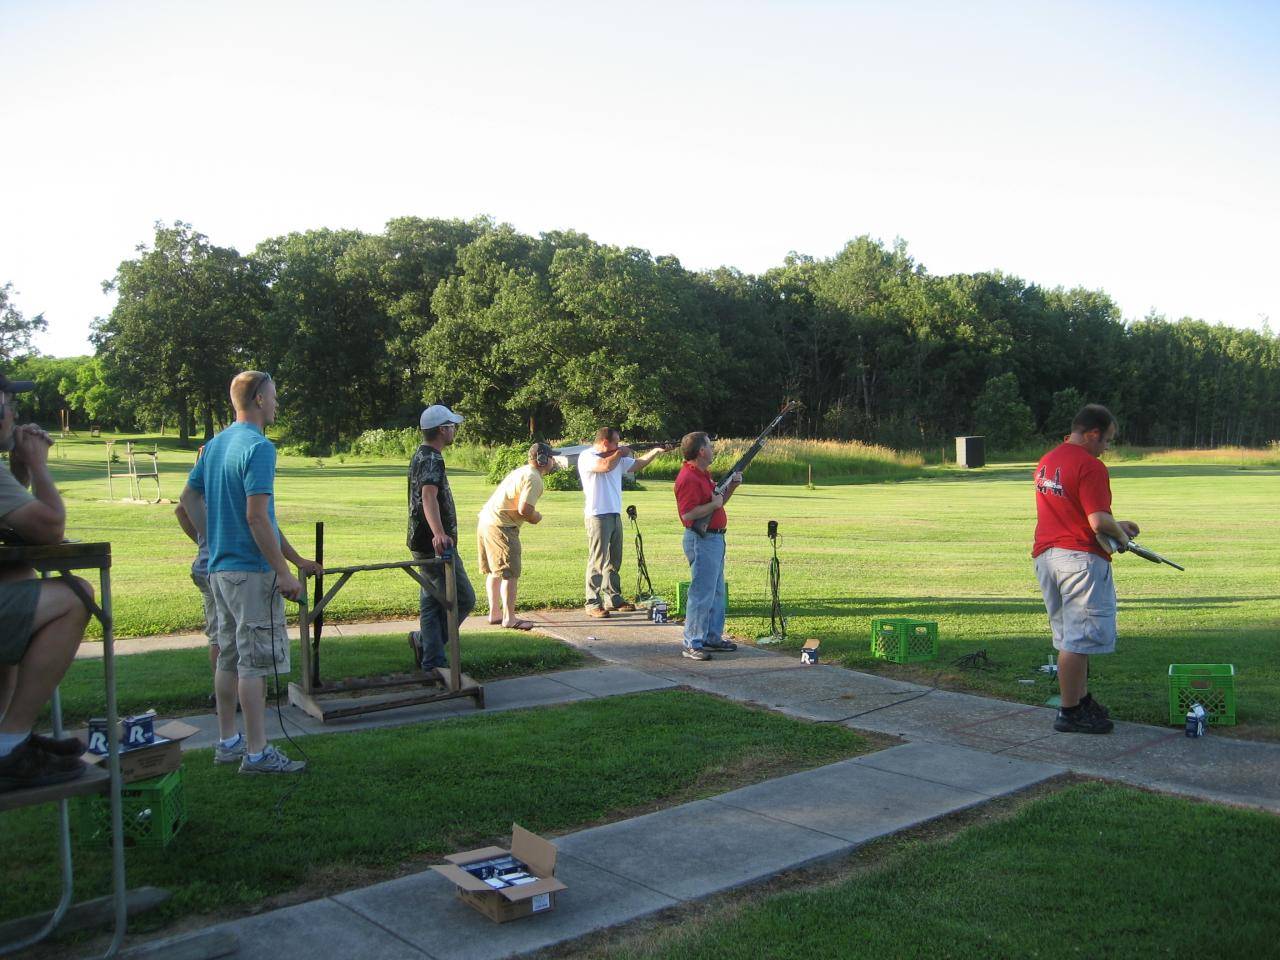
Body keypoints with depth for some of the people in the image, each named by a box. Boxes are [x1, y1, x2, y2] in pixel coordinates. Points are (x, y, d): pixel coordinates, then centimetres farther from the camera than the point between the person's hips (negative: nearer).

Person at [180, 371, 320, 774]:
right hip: (252, 570, -9)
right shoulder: (258, 447, -15)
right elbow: (257, 517, -21)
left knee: (229, 657, 15)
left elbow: (189, 496, 19)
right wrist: (285, 572, -19)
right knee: (255, 662, -4)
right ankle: (257, 752, 1)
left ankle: (228, 741, 24)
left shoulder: (215, 444, 13)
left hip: (220, 567, 9)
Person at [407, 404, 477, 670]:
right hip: (436, 545, -10)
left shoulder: (421, 456, 15)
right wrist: (439, 533, -52)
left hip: (425, 544, 10)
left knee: (432, 602, 12)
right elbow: (429, 496, -36)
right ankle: (424, 640, 2)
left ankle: (433, 662, 16)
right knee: (464, 599, -4)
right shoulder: (432, 460, -18)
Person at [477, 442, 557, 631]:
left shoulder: (522, 471, 18)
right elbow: (524, 509, -22)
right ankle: (509, 618, -1)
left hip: (485, 520, 11)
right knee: (510, 573, -4)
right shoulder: (533, 478, -13)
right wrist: (537, 517, -3)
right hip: (501, 526, -11)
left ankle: (495, 613, 26)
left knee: (494, 571, 18)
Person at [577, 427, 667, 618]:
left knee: (614, 561, 14)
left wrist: (655, 451, 12)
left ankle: (614, 599, 22)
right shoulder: (587, 456, -7)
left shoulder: (617, 458, 16)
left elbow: (637, 464, 23)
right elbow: (605, 465, -24)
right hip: (598, 516, -8)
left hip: (615, 515, 8)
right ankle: (593, 604, -5)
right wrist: (620, 453, -6)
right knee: (597, 562, -8)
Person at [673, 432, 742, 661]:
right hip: (701, 541, -11)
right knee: (702, 594, -8)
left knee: (717, 592, 17)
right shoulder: (688, 478, -18)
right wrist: (714, 504, -18)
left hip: (715, 539, 11)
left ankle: (713, 637, 26)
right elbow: (688, 514, -27)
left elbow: (717, 503, 24)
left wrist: (731, 487, 10)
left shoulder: (704, 474, 15)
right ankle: (692, 645, -3)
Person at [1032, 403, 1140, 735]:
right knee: (1080, 639, -3)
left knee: (1069, 637, 18)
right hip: (1081, 558, -9)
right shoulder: (1090, 466, -15)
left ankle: (1081, 700, 28)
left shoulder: (1046, 461, 14)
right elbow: (1099, 522, -21)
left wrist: (1116, 524, 20)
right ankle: (1070, 713, 2)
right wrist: (1121, 534, -1)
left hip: (1046, 555, 9)